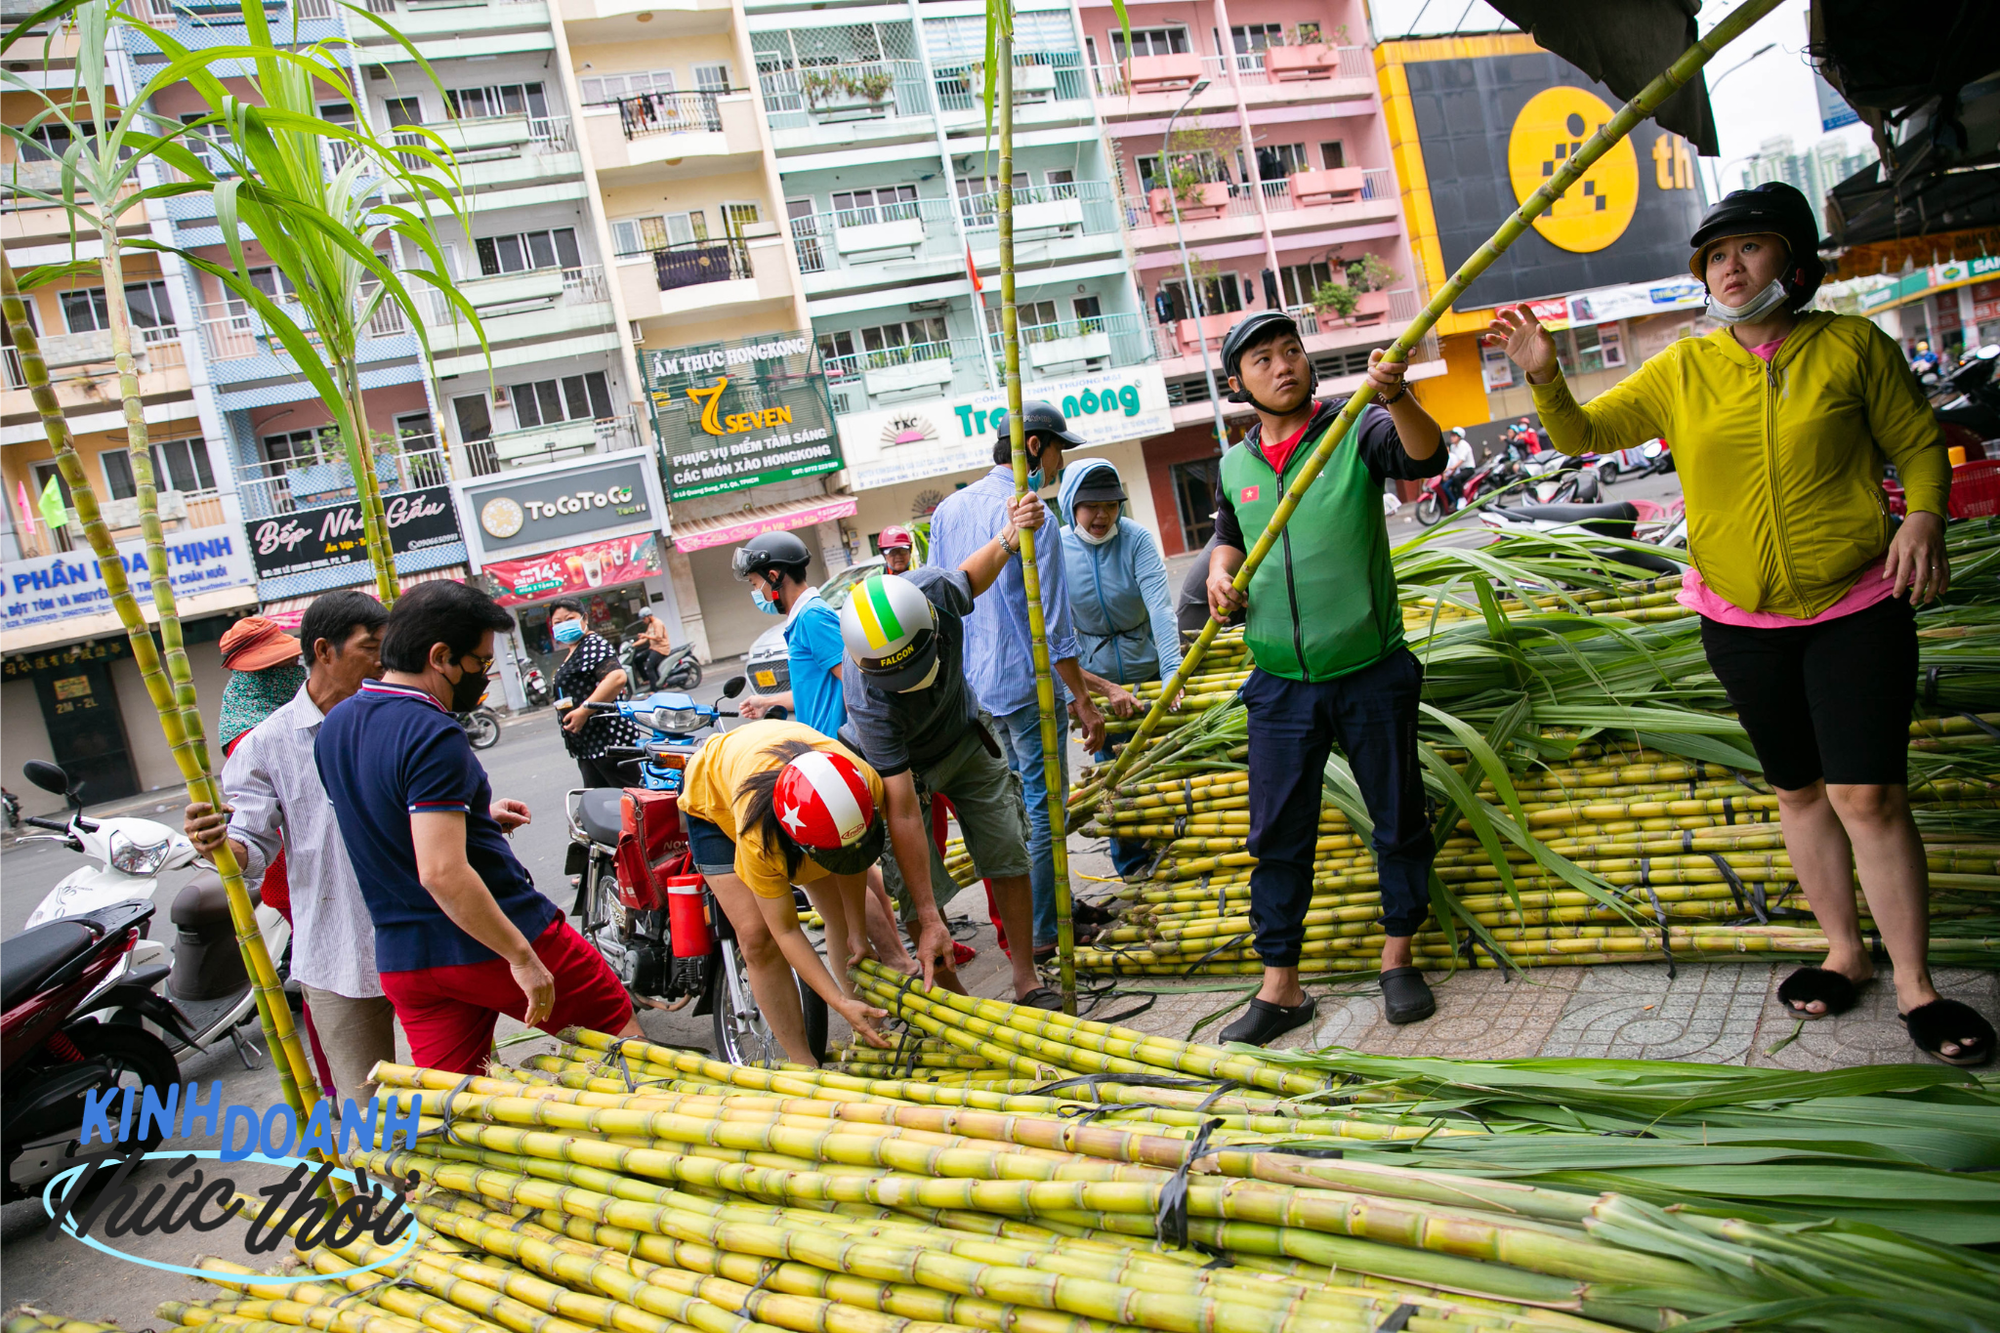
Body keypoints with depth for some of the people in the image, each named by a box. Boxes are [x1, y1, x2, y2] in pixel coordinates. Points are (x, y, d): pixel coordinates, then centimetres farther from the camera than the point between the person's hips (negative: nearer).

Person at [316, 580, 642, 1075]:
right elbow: (443, 873, -29)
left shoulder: (334, 725, 6)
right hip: (490, 941, -7)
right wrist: (521, 955, -24)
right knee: (617, 1023, 13)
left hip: (403, 960, 8)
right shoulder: (433, 737, -22)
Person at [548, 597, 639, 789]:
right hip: (586, 746, 11)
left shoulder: (593, 644, -10)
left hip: (608, 738, -11)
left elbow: (617, 677, -26)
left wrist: (584, 710, -25)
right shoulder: (570, 654, 20)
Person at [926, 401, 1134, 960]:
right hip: (1026, 684, -8)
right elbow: (1050, 621, -18)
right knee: (1044, 807, 1)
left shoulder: (948, 509, 9)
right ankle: (1041, 935, 8)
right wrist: (1084, 701, -12)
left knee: (1020, 797, 19)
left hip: (973, 683, 8)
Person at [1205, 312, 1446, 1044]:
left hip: (1372, 673, -2)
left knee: (1399, 819, 9)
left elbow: (1425, 456, -25)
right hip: (1280, 685, 3)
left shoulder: (1357, 430, -5)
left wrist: (1396, 396, -44)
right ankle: (1280, 988, 17)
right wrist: (1220, 571, 1)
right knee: (1277, 833, 6)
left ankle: (1397, 956, 30)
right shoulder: (1235, 465, 6)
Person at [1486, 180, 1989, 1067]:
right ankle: (1845, 953, 29)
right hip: (1741, 622, 3)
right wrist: (1543, 377, -17)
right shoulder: (1682, 372, 2)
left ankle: (1915, 987, 8)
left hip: (1857, 609, -3)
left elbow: (1917, 444, 4)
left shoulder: (1851, 346, -4)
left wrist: (1923, 519, -15)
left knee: (1869, 794, -7)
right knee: (1798, 790, 12)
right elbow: (1583, 435, 2)